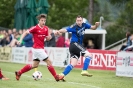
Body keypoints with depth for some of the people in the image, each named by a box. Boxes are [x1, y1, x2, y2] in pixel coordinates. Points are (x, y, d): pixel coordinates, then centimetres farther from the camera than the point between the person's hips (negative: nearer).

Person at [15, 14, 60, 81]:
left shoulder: (46, 28, 6)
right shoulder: (35, 28, -13)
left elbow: (47, 38, 13)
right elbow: (25, 33, -13)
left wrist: (49, 37, -10)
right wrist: (20, 40, -24)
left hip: (41, 49, 8)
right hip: (37, 48, -8)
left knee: (34, 65, 16)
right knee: (49, 62, -8)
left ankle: (19, 73, 26)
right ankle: (56, 77, -1)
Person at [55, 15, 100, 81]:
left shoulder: (84, 25, 8)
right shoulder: (74, 27, -13)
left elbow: (93, 28, 17)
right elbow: (65, 30, -26)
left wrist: (96, 25, -6)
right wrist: (59, 31, -46)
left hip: (78, 45, 7)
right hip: (74, 44, -7)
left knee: (73, 64, -1)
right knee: (89, 55, -15)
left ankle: (61, 75, -5)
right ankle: (84, 71, -16)